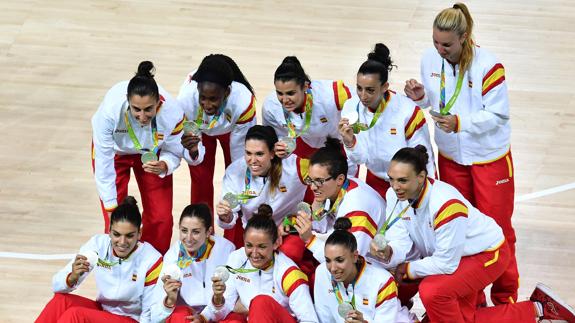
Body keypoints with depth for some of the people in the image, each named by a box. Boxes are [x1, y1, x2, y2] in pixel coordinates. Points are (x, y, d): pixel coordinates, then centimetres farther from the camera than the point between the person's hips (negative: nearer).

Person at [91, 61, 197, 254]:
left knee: (161, 218, -1)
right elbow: (104, 162, -29)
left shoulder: (172, 112, -36)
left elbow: (174, 153, -16)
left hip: (151, 153, 2)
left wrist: (163, 166, -40)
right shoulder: (111, 109, -41)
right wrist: (111, 208, -25)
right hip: (115, 151, -1)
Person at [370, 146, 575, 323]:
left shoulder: (445, 205, -37)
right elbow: (400, 241, -18)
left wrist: (409, 270, -19)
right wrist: (389, 253, -41)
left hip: (487, 253, -9)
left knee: (432, 291, -30)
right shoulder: (395, 195, -15)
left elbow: (446, 263, -31)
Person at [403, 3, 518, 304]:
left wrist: (460, 123, -33)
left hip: (488, 156, -5)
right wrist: (420, 97, -15)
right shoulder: (430, 59, -9)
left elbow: (498, 115, -21)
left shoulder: (488, 66, -25)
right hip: (451, 155, 5)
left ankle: (505, 296, 19)